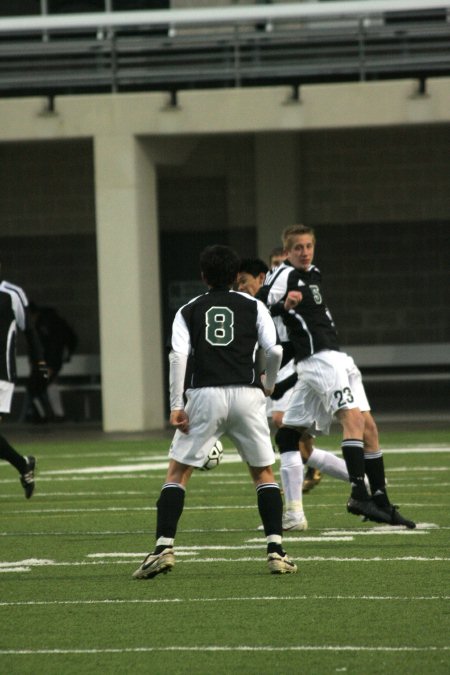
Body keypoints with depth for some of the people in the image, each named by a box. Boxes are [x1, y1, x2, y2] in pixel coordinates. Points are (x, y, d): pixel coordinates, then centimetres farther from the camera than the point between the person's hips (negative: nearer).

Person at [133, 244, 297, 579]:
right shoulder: (253, 306, 12)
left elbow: (178, 355, -2)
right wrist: (269, 384, 20)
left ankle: (164, 548, -7)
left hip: (205, 395, 0)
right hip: (246, 394, 0)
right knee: (264, 473, 14)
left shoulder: (189, 310, 13)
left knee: (177, 473, 7)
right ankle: (276, 549, 2)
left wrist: (176, 406, -4)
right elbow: (274, 350, 1)